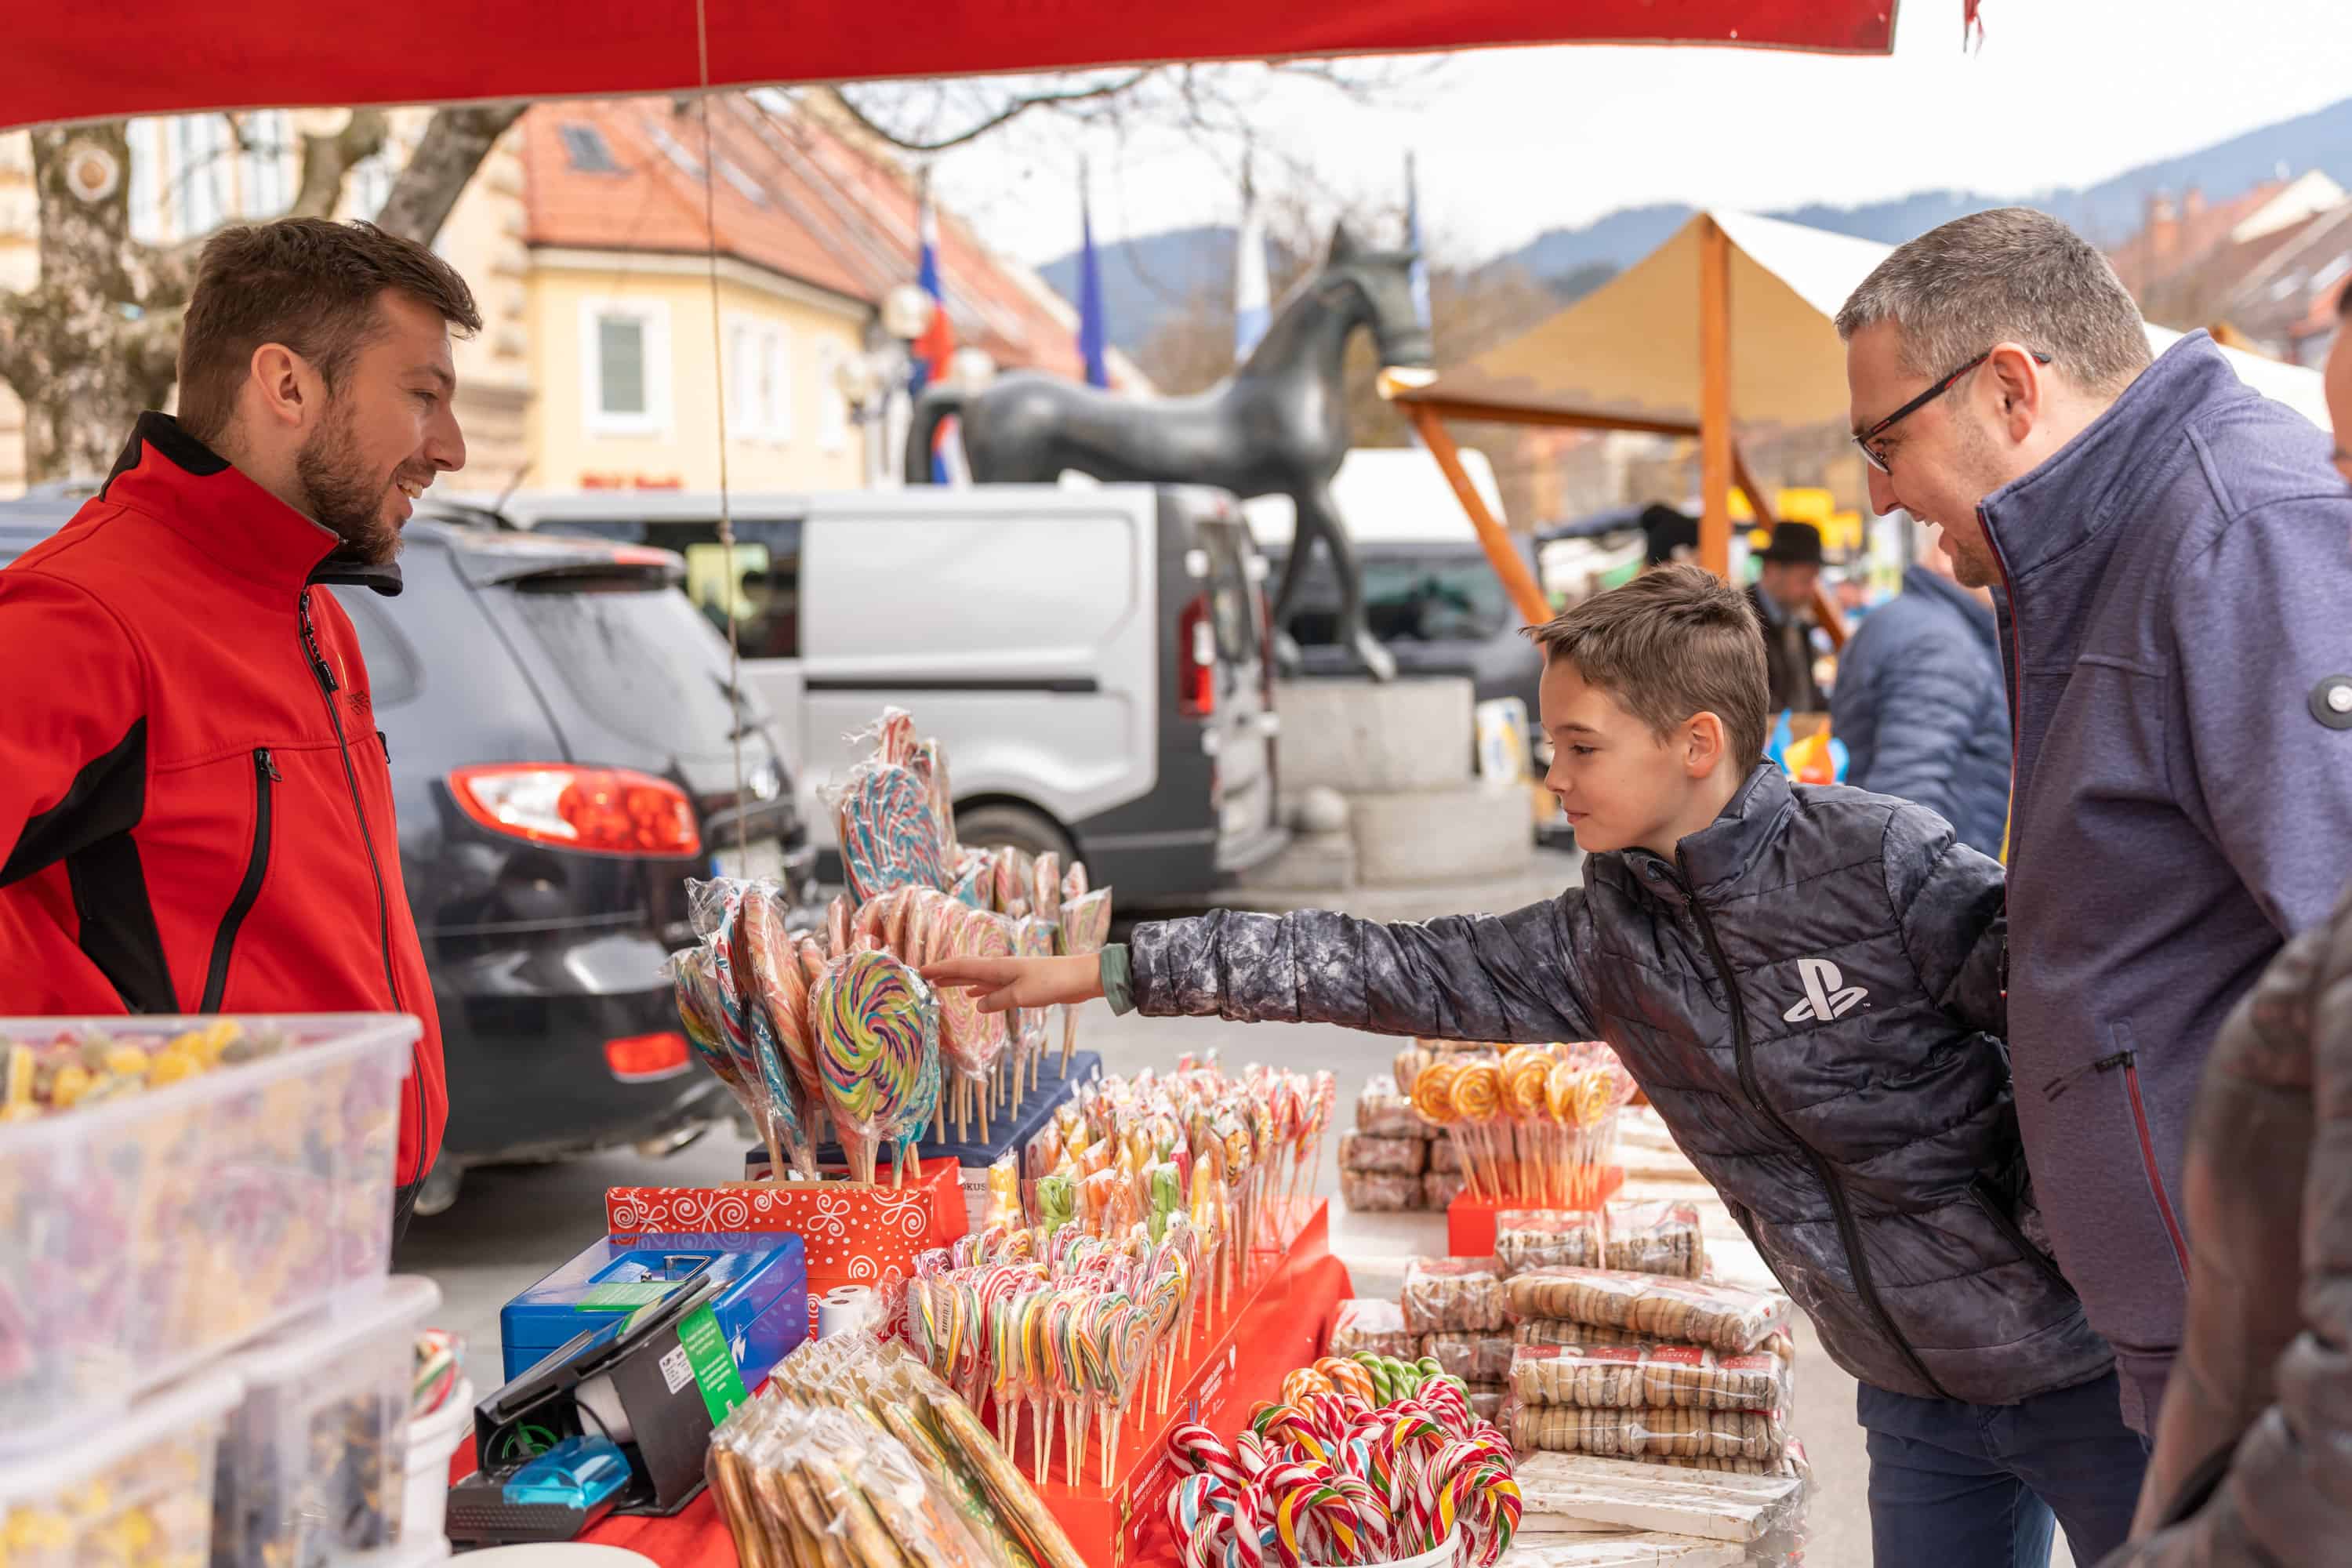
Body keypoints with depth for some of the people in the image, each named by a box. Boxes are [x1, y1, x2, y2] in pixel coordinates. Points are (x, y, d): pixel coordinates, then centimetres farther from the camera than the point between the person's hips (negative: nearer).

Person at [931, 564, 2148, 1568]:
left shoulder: (1885, 863, -18)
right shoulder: (1608, 940, -1)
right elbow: (1388, 970, -1)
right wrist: (1105, 971, -1)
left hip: (2081, 1361, -5)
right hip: (1916, 1397, 5)